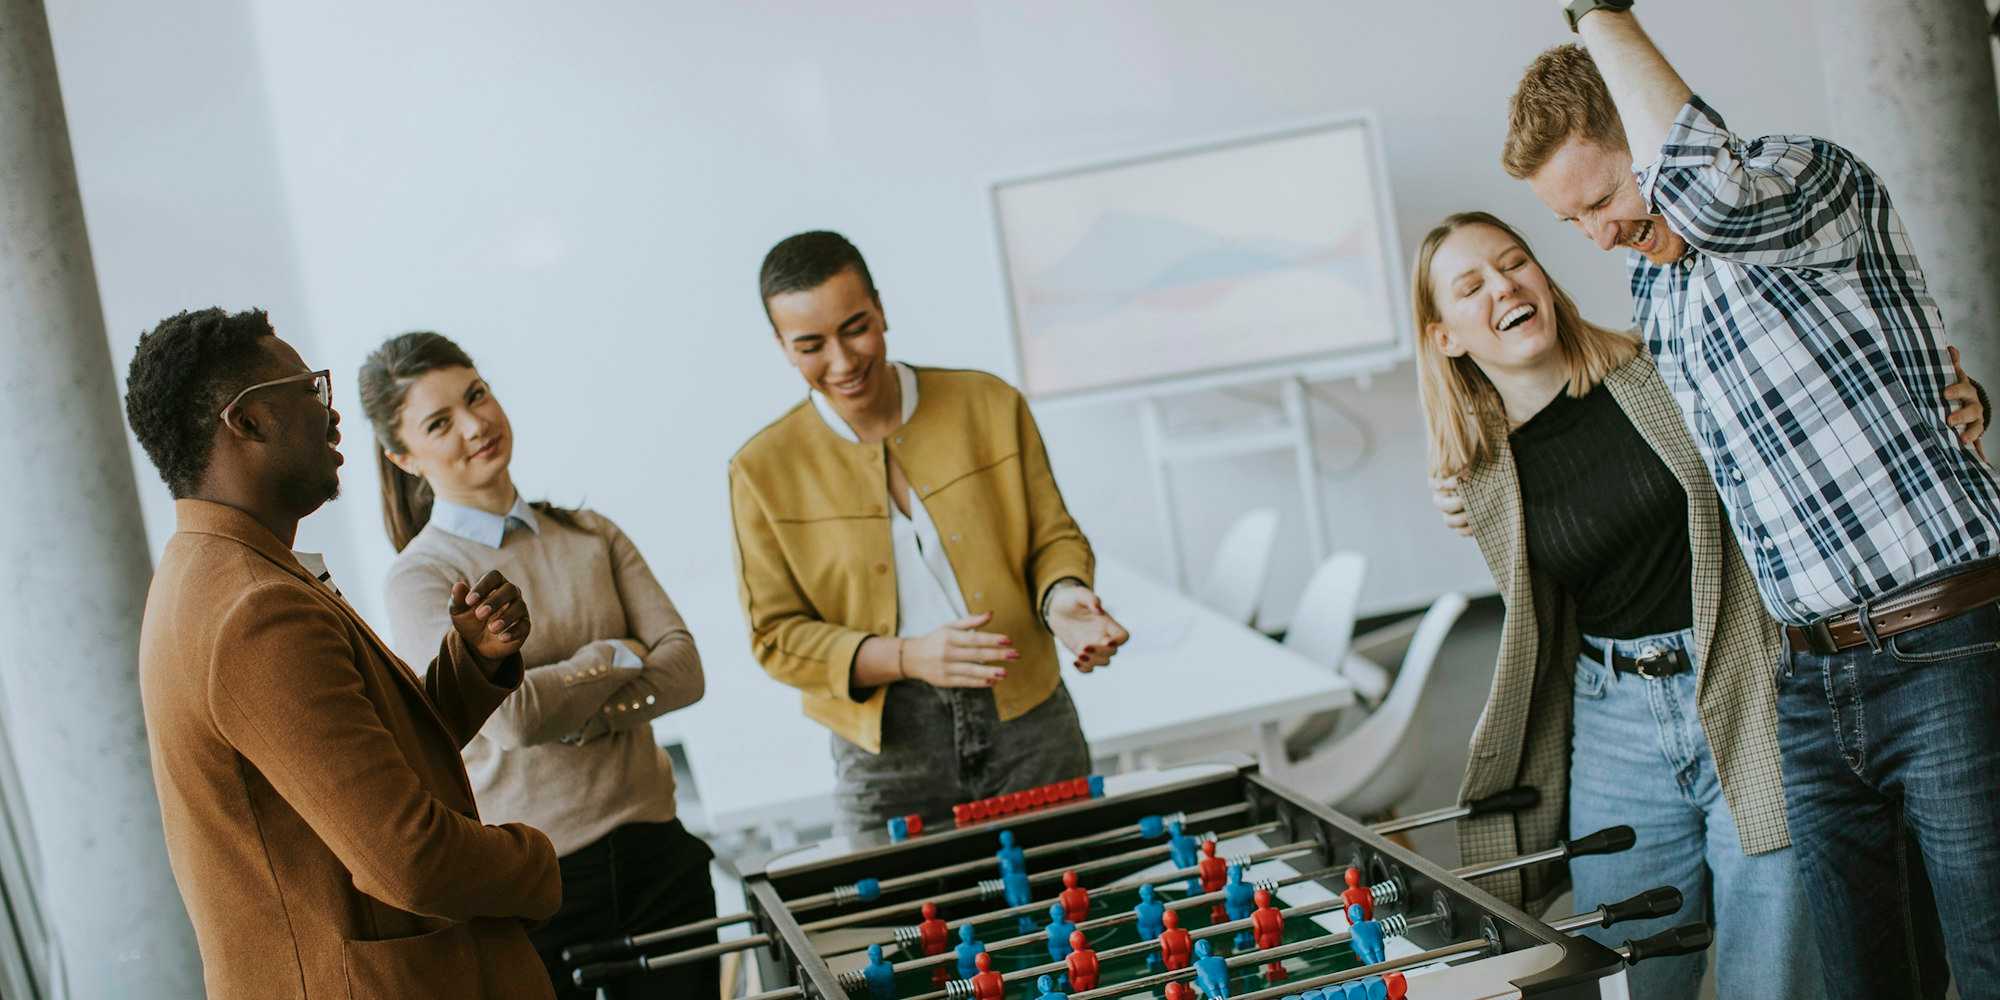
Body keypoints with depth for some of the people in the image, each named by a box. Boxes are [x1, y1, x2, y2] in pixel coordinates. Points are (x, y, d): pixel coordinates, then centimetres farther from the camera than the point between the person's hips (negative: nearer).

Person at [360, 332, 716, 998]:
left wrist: (570, 710, -16)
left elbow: (684, 670, -2)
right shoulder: (418, 580, -6)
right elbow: (510, 717, -19)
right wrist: (617, 656, -5)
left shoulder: (590, 535, 8)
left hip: (655, 850, 4)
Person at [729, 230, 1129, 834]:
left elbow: (1053, 535, 8)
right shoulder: (763, 471, -2)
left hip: (1028, 723, 1)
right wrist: (906, 658, -18)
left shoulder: (991, 405, 1)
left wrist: (1061, 596, -16)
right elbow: (777, 636, -3)